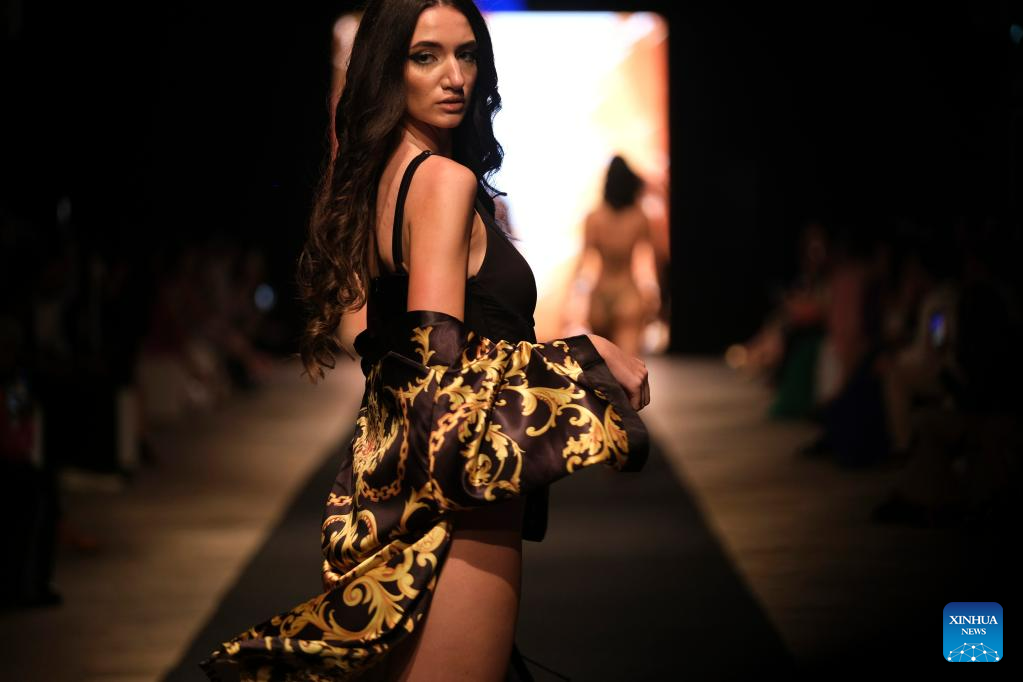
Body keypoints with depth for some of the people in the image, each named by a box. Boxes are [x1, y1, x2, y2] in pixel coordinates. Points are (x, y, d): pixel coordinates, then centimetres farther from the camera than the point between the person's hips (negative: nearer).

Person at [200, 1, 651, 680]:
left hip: (391, 471, 10)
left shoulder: (366, 181, 15)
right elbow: (440, 364, -18)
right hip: (459, 494, -10)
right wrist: (592, 354, -13)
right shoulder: (446, 179, -12)